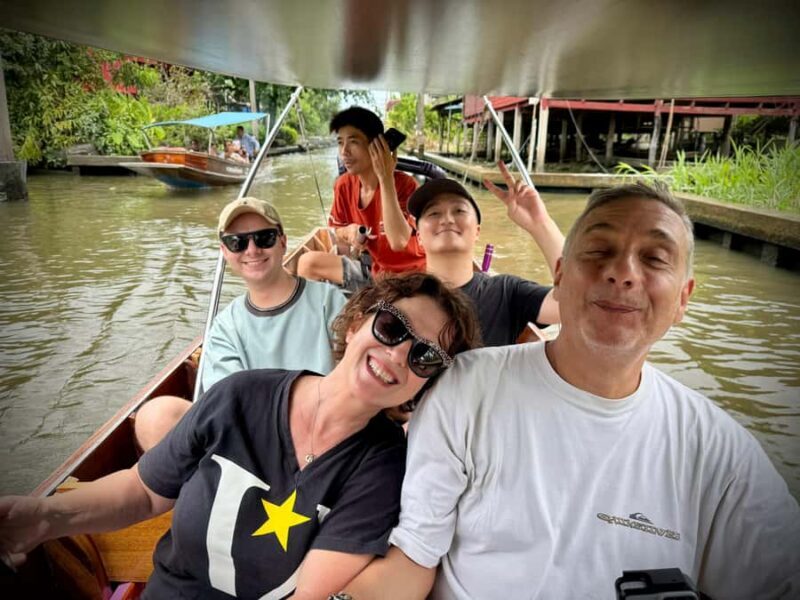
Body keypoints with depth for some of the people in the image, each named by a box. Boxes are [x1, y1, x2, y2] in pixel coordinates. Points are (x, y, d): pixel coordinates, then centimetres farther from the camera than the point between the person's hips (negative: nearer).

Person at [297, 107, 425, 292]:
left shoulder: (404, 184, -21)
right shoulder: (343, 185, -3)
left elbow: (398, 242, -36)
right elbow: (337, 233, 11)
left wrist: (385, 178, -34)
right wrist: (348, 232, -15)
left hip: (407, 274, -6)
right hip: (371, 269, 6)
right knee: (308, 262, -3)